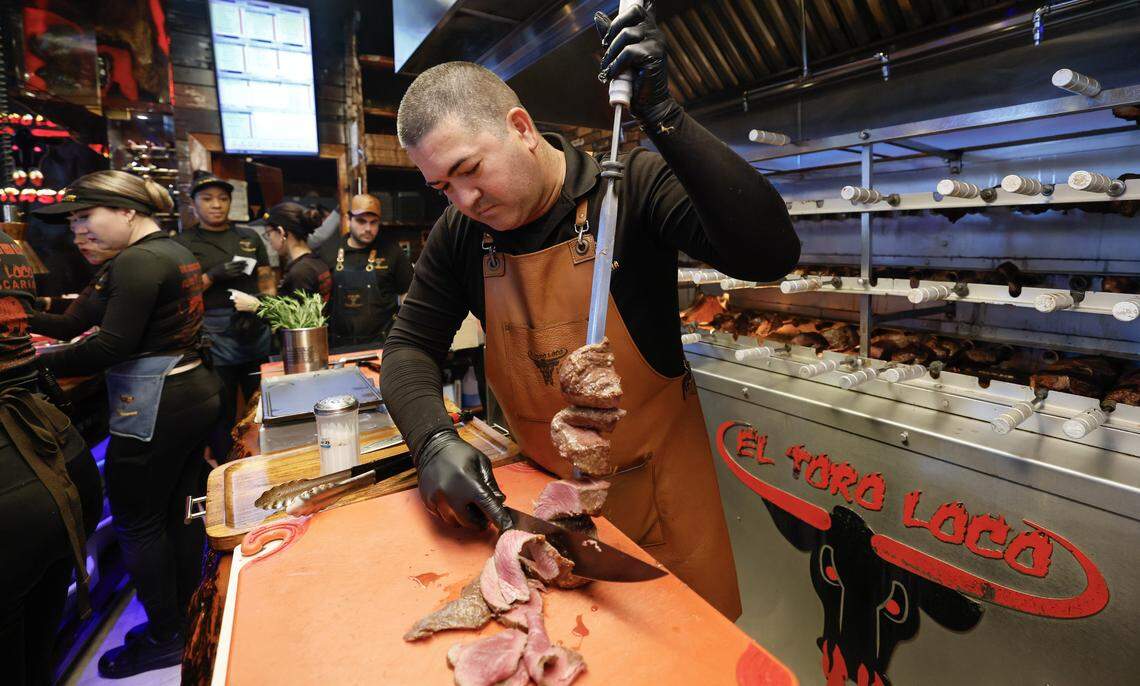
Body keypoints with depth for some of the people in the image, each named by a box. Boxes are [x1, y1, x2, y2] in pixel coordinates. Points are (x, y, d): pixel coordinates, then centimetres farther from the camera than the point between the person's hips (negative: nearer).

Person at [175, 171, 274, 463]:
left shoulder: (250, 237, 13)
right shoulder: (184, 244, 4)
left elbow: (267, 281, 10)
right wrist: (212, 276, -15)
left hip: (256, 335, 3)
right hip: (214, 339, -3)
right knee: (222, 414, 4)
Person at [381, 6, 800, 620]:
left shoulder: (634, 184, -17)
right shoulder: (460, 233, -5)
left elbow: (770, 254, -28)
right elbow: (409, 347, -1)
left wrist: (662, 116, -34)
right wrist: (433, 440, -21)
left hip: (656, 484, -3)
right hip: (537, 484, 4)